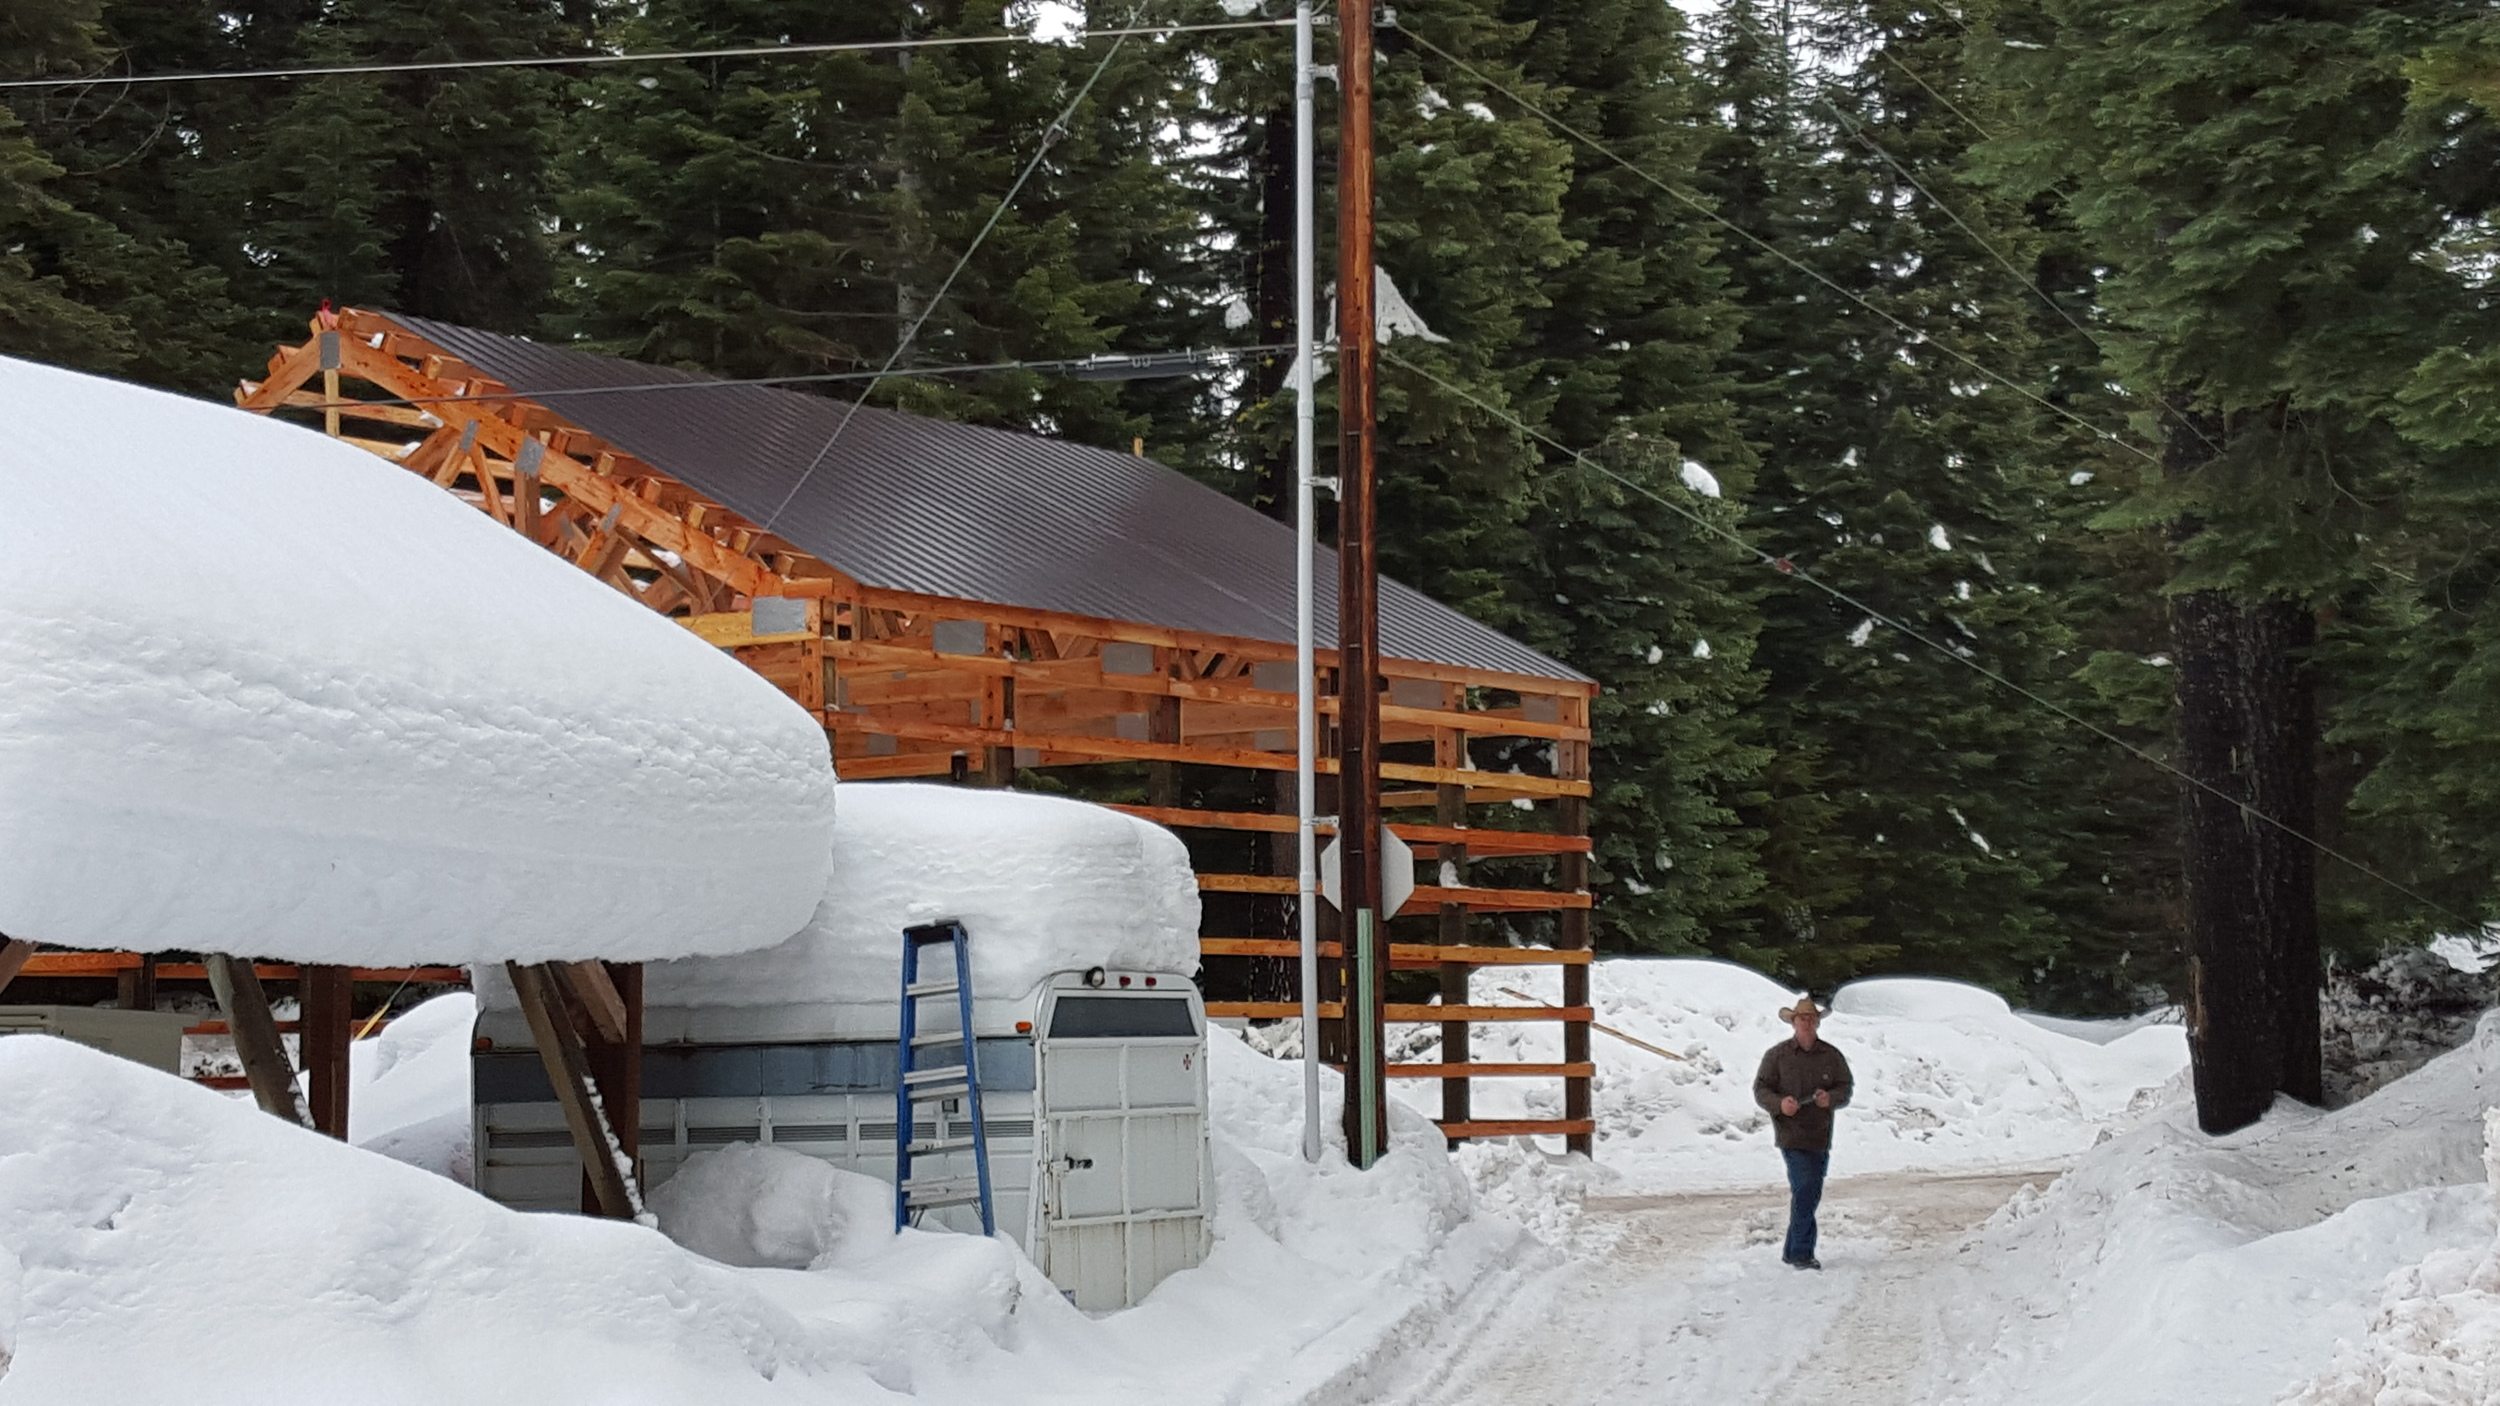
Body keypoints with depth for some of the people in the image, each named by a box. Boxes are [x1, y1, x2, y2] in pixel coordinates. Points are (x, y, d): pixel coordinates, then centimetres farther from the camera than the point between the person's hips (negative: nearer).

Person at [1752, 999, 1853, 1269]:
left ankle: (1793, 1251, 21)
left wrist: (1831, 1098, -15)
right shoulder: (1777, 1055, 1)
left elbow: (1845, 1089, 8)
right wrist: (1780, 1103, -20)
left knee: (1812, 1193, 9)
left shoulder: (1832, 1056, 9)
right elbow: (1761, 1089, 0)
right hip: (1791, 1134, -4)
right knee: (1805, 1189, -16)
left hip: (1821, 1136, 4)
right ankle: (1801, 1252, -12)